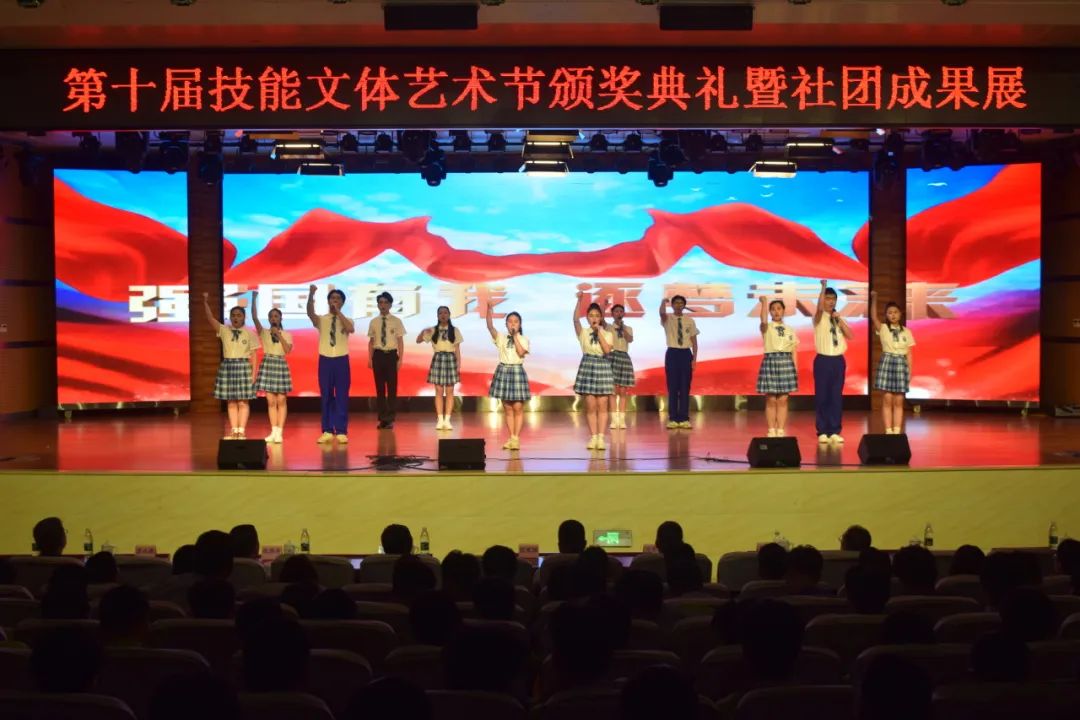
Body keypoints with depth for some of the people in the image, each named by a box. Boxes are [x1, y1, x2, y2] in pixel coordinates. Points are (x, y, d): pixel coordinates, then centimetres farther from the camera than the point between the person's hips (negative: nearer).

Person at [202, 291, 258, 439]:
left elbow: (253, 354, 0)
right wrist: (206, 302, -20)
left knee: (243, 401, -3)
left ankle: (241, 431, 0)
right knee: (231, 402, 5)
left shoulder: (250, 333, 2)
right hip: (227, 367, 2)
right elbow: (210, 318, -6)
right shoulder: (224, 330, 6)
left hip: (244, 367, -2)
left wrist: (253, 372, -6)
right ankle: (234, 431, 9)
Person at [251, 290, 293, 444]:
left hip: (281, 365, -1)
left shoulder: (287, 334, 5)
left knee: (280, 400, -3)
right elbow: (254, 317, -9)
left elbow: (288, 350, -8)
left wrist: (279, 335, -13)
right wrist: (254, 299, -18)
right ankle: (273, 432, 7)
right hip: (267, 364, 1)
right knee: (271, 401, 2)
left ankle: (279, 432, 0)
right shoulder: (263, 332, 5)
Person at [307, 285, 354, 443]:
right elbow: (310, 313, -18)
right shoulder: (321, 319, 4)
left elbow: (351, 330, -20)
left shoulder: (347, 320, 4)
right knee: (326, 396, 4)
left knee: (342, 396, 0)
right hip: (325, 360, 1)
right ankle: (327, 431, 10)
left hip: (341, 360, -1)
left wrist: (338, 312, -19)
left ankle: (341, 432, 5)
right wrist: (311, 294, -33)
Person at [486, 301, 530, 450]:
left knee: (518, 407, -4)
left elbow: (521, 353, -15)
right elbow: (490, 326, -11)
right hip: (503, 371, 2)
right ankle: (511, 438, 12)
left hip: (517, 371, -2)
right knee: (507, 408, 6)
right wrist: (489, 310, -23)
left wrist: (515, 337, -11)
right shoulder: (501, 337, 4)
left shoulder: (524, 339, 2)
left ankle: (516, 438, 1)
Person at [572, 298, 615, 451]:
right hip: (587, 366, 0)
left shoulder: (607, 334, 5)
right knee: (590, 406, 0)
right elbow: (575, 319, -13)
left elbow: (607, 350, -10)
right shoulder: (583, 333, 4)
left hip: (602, 366, 0)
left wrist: (599, 332, -10)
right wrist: (579, 301, -22)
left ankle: (601, 437, 1)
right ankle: (593, 437, 6)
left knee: (602, 405, -1)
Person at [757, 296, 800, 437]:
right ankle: (772, 431, 4)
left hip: (786, 363, 3)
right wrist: (764, 303, -25)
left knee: (782, 400, 3)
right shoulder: (767, 327, 2)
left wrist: (796, 370, 3)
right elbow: (764, 321, -24)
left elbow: (794, 351, 10)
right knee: (771, 400, -1)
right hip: (771, 361, -3)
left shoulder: (790, 330, 12)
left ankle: (781, 431, 8)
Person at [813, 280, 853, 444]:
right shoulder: (819, 318, -2)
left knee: (837, 397, 5)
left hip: (839, 360, 4)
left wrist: (839, 320, -8)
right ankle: (822, 432, 5)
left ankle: (835, 431, 10)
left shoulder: (839, 319, 11)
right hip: (823, 360, -4)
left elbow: (851, 335, -1)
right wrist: (823, 287, -31)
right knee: (822, 397, -1)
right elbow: (820, 308, -26)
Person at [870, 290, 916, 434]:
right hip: (887, 361, -2)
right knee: (888, 399, -3)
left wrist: (910, 370, 4)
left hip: (901, 363, 2)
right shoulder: (883, 328, 3)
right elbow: (873, 317, -16)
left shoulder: (906, 332, 10)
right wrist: (874, 299, -26)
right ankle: (888, 431, 1)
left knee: (899, 401, 3)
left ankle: (897, 431, 5)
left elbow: (909, 353, 9)